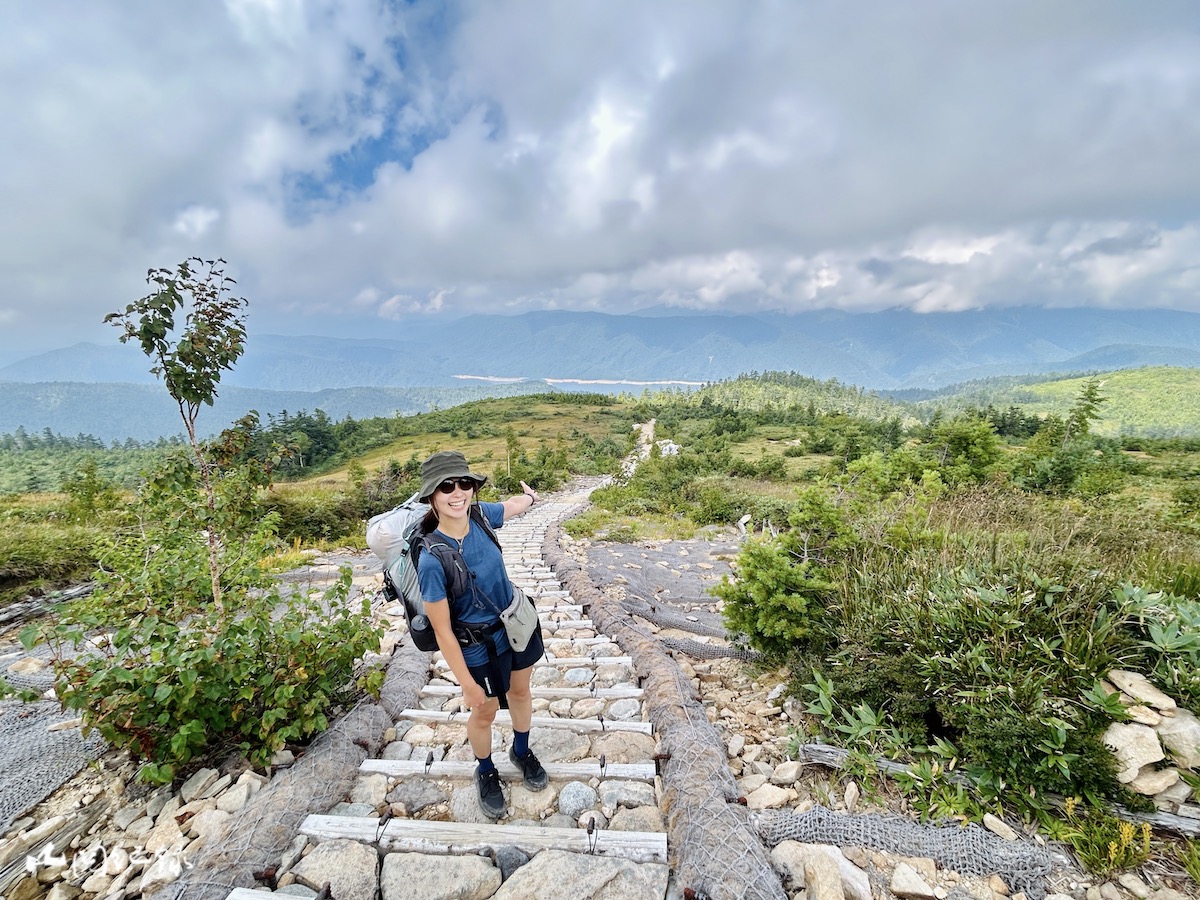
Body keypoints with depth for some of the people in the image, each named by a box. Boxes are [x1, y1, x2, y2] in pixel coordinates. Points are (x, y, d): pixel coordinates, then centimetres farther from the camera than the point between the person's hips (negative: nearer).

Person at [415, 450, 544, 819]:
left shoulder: (480, 515, -18)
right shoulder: (432, 559, -32)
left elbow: (513, 506, 8)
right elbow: (442, 631, -23)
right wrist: (468, 686, -16)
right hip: (479, 645, -5)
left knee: (520, 691, 25)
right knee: (485, 712, 19)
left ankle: (521, 751, 55)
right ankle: (486, 772, 50)